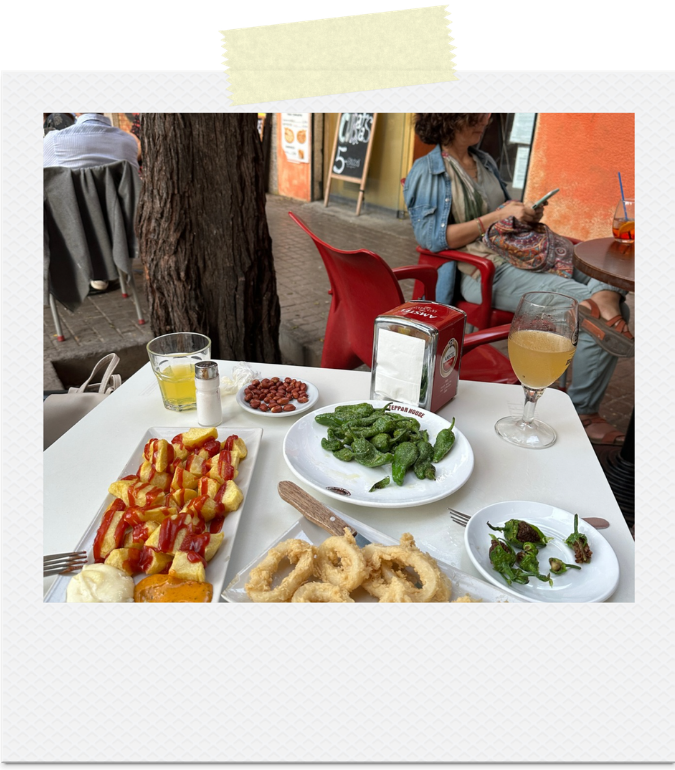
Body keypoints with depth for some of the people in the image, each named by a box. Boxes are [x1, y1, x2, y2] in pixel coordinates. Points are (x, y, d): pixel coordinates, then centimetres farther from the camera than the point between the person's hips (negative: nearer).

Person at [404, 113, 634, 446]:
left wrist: (526, 214, 7)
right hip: (482, 273, -8)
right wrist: (497, 217, -13)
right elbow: (430, 237, -11)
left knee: (612, 300, -8)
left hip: (524, 256, 8)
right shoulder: (426, 173, 0)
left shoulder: (484, 161, 22)